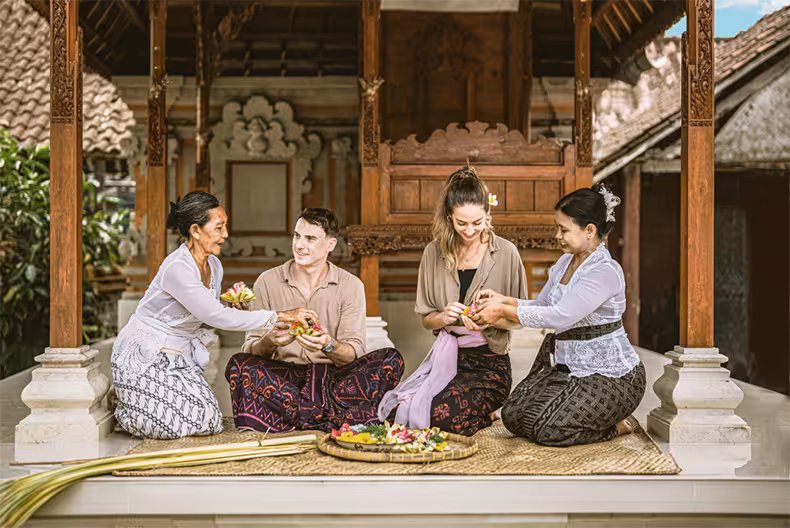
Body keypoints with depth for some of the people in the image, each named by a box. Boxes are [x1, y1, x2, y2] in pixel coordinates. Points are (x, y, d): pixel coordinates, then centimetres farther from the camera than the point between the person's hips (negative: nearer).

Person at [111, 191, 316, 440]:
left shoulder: (214, 266, 1)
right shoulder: (177, 269, -27)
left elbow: (210, 316, 11)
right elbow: (216, 317, -34)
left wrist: (234, 309, -12)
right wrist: (280, 316, -33)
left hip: (180, 354, 8)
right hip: (144, 354, -8)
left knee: (210, 424, -4)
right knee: (172, 427, -20)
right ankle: (125, 408, 11)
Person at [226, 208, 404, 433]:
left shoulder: (351, 286, 4)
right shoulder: (268, 282, 5)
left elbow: (354, 353, -5)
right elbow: (250, 349, 1)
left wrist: (329, 345, -27)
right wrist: (269, 342, -22)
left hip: (334, 376, 0)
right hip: (283, 376, 0)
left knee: (391, 359, -25)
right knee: (239, 365, -30)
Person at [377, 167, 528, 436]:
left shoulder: (506, 253, -2)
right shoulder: (434, 253, 6)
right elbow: (426, 318, 12)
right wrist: (443, 317, -11)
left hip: (489, 363, -4)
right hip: (445, 357, 4)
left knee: (443, 414, -28)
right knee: (397, 413, -19)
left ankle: (488, 418, 6)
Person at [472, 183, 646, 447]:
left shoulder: (605, 272, -21)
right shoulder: (565, 262, 8)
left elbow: (559, 316, -29)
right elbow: (541, 305, 14)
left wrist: (504, 311, -26)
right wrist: (502, 300, -3)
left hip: (612, 376, -9)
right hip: (569, 367, 9)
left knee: (550, 431, -21)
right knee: (513, 414, -4)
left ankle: (616, 426, 7)